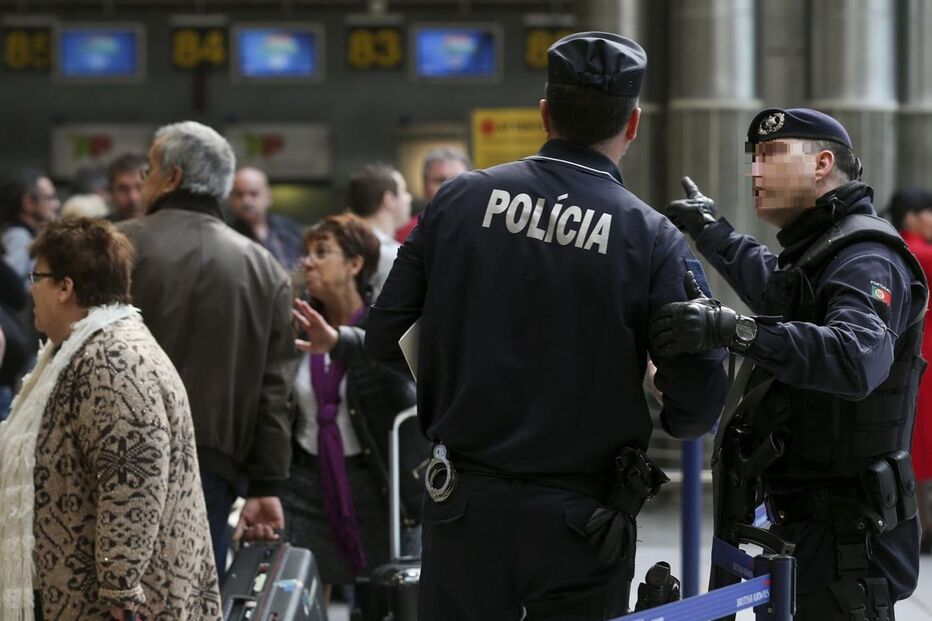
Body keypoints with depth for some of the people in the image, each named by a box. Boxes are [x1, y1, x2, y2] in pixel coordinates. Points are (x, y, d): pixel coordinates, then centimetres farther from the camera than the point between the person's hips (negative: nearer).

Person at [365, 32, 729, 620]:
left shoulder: (461, 199, 0)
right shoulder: (651, 238, -8)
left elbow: (383, 336, 2)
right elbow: (698, 402, -10)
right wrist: (653, 431, 13)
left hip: (465, 506, 2)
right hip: (581, 521, -2)